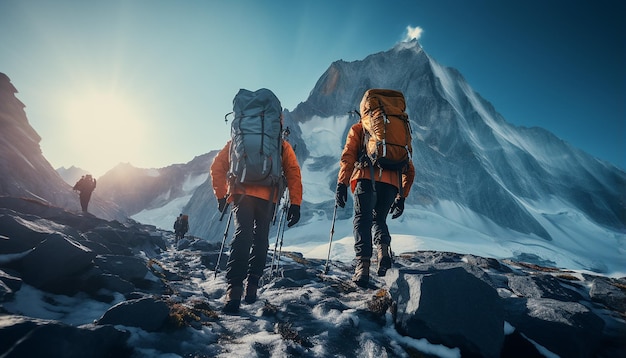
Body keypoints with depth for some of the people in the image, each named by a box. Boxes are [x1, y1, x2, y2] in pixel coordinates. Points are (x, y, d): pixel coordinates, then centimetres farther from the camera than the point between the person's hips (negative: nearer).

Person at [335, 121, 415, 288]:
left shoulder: (358, 128, 25)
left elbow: (348, 155, 6)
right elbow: (410, 170, 27)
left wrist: (341, 184, -1)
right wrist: (402, 197, 29)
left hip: (368, 178, -3)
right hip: (392, 181, 3)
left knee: (363, 220, -1)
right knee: (379, 219, 17)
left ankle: (363, 265, -16)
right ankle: (383, 249, -11)